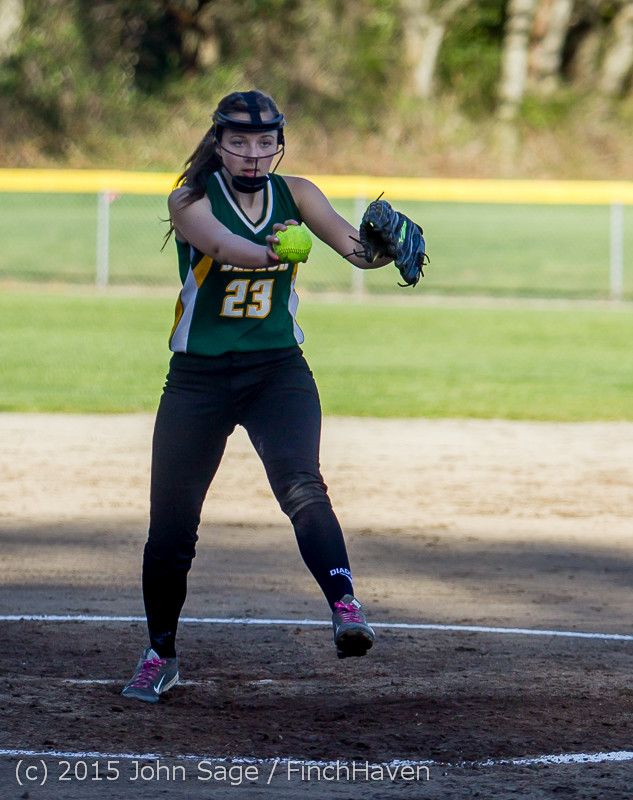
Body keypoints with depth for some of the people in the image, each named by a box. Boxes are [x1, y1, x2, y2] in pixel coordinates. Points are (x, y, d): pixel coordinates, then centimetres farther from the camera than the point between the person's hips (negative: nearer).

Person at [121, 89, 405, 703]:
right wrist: (273, 250, -53)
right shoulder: (191, 201, -8)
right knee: (171, 521, 3)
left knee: (301, 486, -26)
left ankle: (345, 608, -41)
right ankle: (160, 653, 23)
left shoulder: (294, 194, 1)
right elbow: (223, 244, -31)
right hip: (197, 378, -1)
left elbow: (354, 248, -13)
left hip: (278, 372, 1)